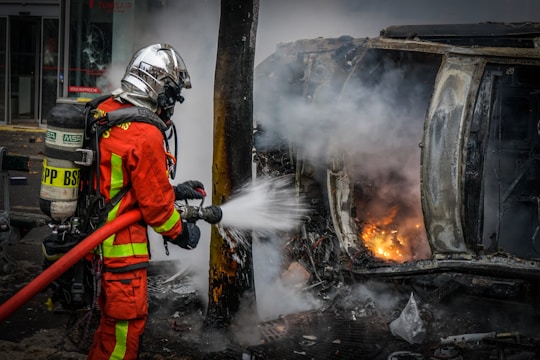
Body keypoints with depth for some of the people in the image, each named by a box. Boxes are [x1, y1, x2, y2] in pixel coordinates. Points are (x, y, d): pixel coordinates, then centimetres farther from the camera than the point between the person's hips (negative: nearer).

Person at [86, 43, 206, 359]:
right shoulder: (146, 135, -24)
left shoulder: (104, 112, 3)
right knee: (126, 321, 6)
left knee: (113, 314, 24)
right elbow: (155, 203, -16)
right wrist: (182, 233, 2)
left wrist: (173, 191, 16)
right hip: (119, 244, -9)